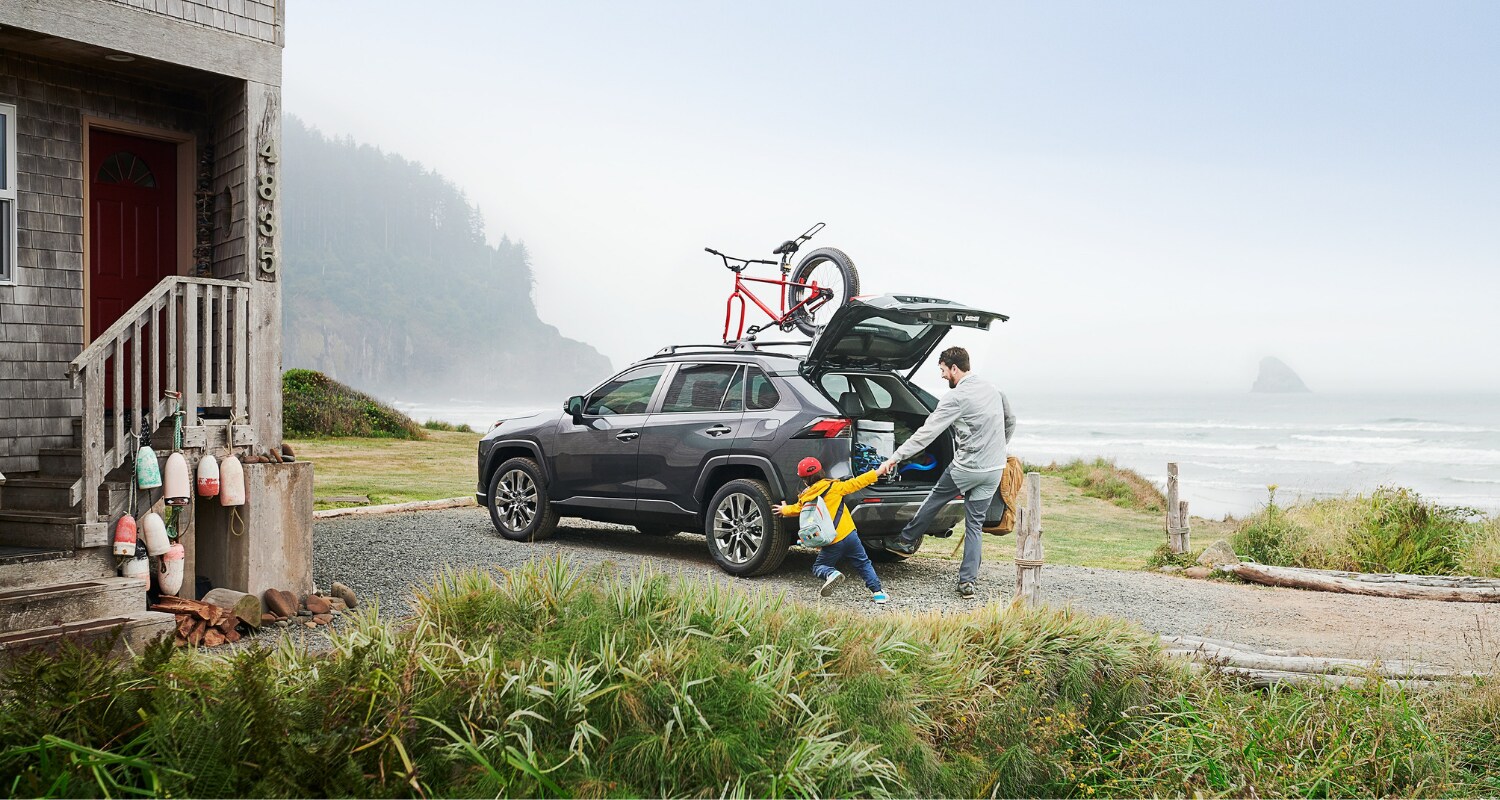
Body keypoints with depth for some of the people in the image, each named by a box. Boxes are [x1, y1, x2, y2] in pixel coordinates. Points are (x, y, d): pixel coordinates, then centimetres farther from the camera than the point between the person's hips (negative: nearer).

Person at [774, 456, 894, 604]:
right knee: (863, 564, 17)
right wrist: (878, 472, 5)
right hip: (849, 535, 1)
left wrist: (784, 509, 47)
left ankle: (831, 574, -17)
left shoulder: (804, 500, 4)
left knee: (818, 568, 16)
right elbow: (855, 484, -1)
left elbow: (794, 509, 24)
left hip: (830, 544, 0)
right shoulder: (834, 487, -1)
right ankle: (878, 592, 5)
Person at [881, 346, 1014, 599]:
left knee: (935, 499, 16)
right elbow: (1010, 421, 24)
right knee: (975, 524, 9)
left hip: (966, 468, -7)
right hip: (995, 469, 7)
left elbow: (927, 432, -18)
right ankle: (968, 580, 5)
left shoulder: (956, 397, -15)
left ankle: (906, 541, 31)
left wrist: (896, 457, -17)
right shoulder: (992, 389, 10)